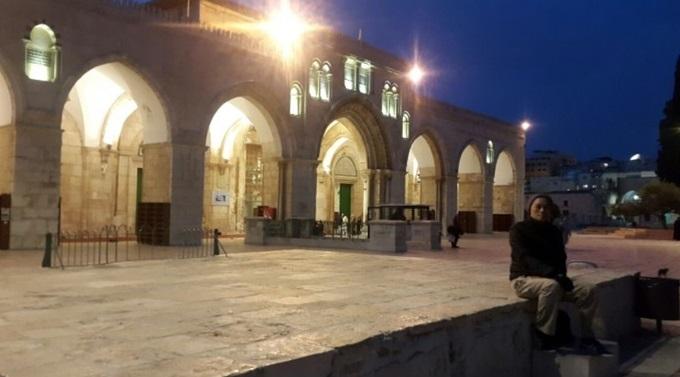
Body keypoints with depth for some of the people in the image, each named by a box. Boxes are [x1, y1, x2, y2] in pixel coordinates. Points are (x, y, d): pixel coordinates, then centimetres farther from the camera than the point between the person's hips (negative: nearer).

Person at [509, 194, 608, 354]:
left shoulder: (554, 232, 12)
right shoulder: (519, 229, -8)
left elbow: (560, 258, 10)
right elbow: (525, 258, -20)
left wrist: (561, 275, -15)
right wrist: (553, 274, -32)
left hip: (551, 278, 6)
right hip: (524, 278, -6)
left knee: (588, 291, -13)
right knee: (551, 286, -38)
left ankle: (586, 338, -1)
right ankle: (545, 336, -26)